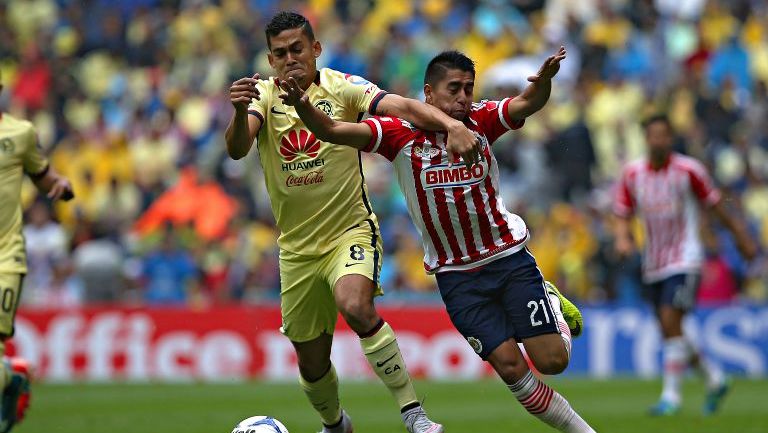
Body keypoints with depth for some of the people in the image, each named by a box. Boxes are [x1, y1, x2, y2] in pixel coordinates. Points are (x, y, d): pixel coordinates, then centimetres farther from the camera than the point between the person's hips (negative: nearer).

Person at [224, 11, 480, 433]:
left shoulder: (342, 87, -8)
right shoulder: (263, 96, -2)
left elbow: (403, 106, -21)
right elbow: (236, 149, -21)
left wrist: (451, 125, -40)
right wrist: (240, 112, -43)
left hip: (350, 232, -3)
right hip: (296, 249, 3)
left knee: (355, 305, -35)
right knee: (312, 365, 11)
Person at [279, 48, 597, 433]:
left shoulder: (481, 119, -7)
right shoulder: (400, 133, -10)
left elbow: (529, 103, -24)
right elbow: (332, 131, -19)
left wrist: (544, 80, -47)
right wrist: (303, 105, -39)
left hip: (509, 256, 0)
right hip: (456, 274, 0)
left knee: (552, 360, -4)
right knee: (509, 365, -8)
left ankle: (552, 304, 30)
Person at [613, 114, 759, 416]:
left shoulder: (688, 170, -9)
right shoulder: (632, 174, 1)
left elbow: (715, 206, 2)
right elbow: (622, 216, 6)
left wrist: (742, 238, 8)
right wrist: (622, 239, -15)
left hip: (684, 262, -5)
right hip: (653, 265, 5)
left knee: (670, 323, -18)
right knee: (670, 333, 10)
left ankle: (671, 395, -13)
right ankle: (715, 379, 30)